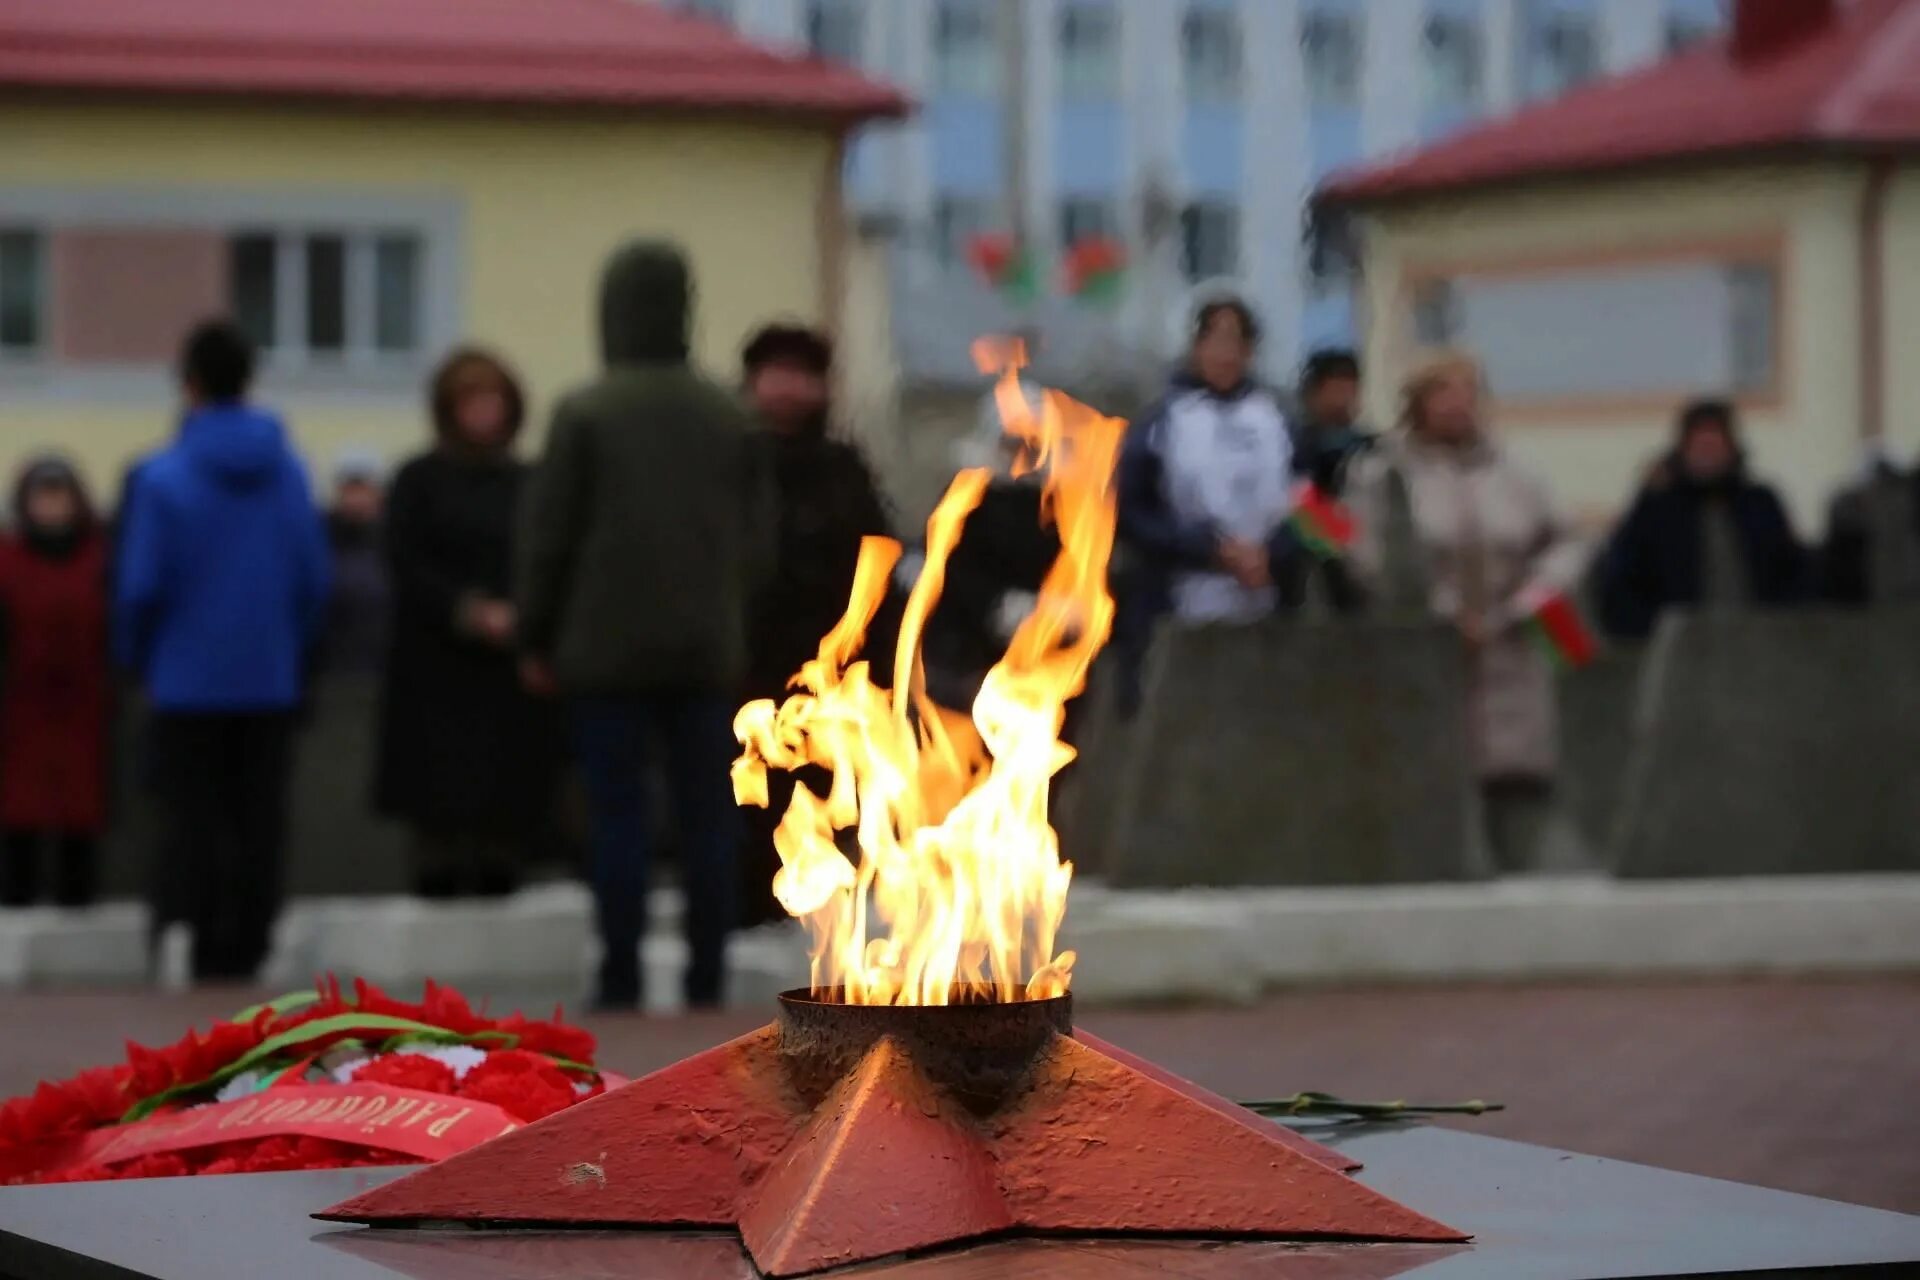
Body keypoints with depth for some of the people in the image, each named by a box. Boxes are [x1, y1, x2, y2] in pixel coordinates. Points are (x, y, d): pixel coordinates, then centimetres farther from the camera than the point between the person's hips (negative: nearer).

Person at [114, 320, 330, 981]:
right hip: (269, 679, 3)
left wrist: (135, 656, 7)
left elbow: (140, 585, -9)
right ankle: (242, 946, 9)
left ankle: (183, 941, -1)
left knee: (189, 821, 4)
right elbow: (313, 577, 1)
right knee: (258, 821, 8)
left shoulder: (163, 476, -12)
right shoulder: (287, 471, -1)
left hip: (188, 679, -3)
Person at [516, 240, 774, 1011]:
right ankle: (706, 982, 5)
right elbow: (760, 541, 8)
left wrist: (537, 639, 4)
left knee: (618, 815, 0)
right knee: (708, 818, 6)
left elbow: (547, 536, -5)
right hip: (707, 651, 3)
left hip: (608, 650, -3)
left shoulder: (586, 414, -6)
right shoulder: (731, 419, 6)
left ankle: (621, 984, -2)